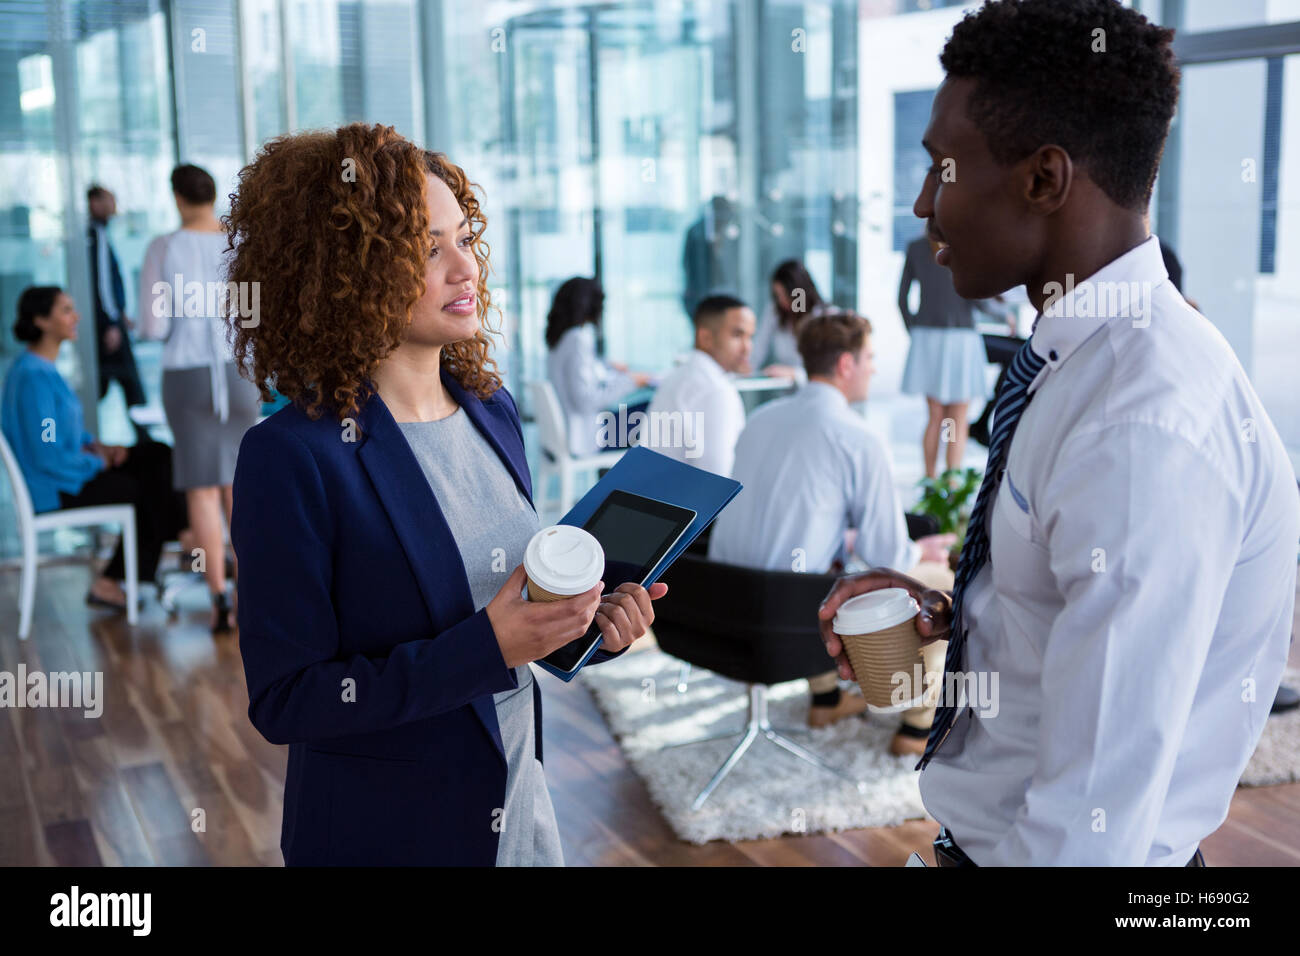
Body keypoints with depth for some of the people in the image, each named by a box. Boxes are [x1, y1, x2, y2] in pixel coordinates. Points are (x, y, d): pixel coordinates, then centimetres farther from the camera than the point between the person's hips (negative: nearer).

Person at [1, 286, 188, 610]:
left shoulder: (42, 367, 10)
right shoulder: (33, 376, -22)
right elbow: (48, 456, -25)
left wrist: (96, 446, 3)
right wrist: (96, 461, -10)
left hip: (71, 469, 10)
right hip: (52, 489, -10)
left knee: (157, 454, -1)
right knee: (149, 487, -8)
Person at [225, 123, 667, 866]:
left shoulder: (492, 411, 0)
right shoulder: (295, 457, -19)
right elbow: (283, 701, -19)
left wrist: (593, 621, -8)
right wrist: (483, 648, -27)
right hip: (381, 834, -6)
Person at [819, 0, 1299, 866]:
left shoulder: (1147, 431, -29)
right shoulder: (1083, 363, 0)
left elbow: (1098, 808, -29)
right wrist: (949, 613, -1)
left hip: (1043, 849, -8)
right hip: (987, 827, 8)